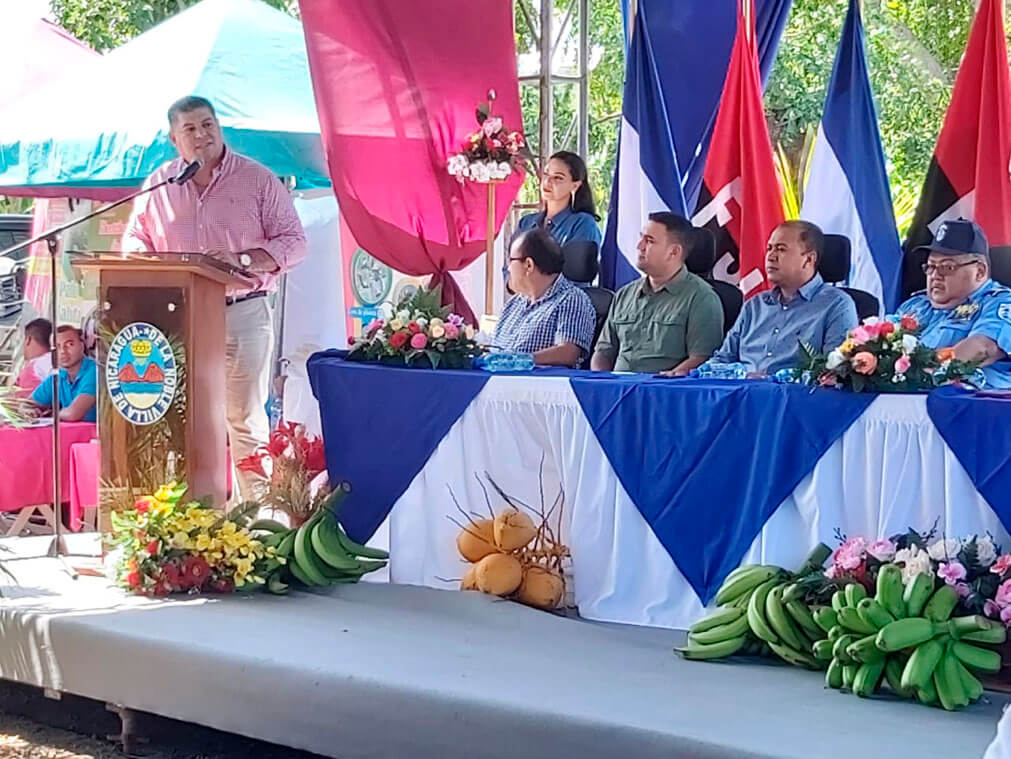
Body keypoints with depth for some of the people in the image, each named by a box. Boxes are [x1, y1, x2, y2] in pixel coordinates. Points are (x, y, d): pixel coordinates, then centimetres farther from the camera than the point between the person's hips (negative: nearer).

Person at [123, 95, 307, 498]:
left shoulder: (258, 179, 1)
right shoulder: (158, 184, 11)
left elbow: (293, 242, 0)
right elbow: (134, 238, 19)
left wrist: (240, 260, -16)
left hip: (243, 314, -3)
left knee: (246, 419, 1)